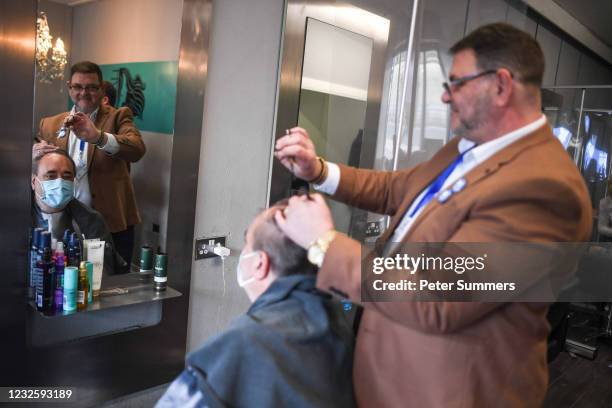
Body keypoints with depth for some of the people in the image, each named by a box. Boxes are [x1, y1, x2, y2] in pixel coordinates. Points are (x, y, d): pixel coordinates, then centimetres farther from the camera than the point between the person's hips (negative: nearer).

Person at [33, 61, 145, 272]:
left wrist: (98, 136, -33)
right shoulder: (50, 124, 10)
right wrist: (34, 154, -14)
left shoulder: (118, 117, 1)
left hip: (111, 223, -2)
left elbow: (137, 149, -17)